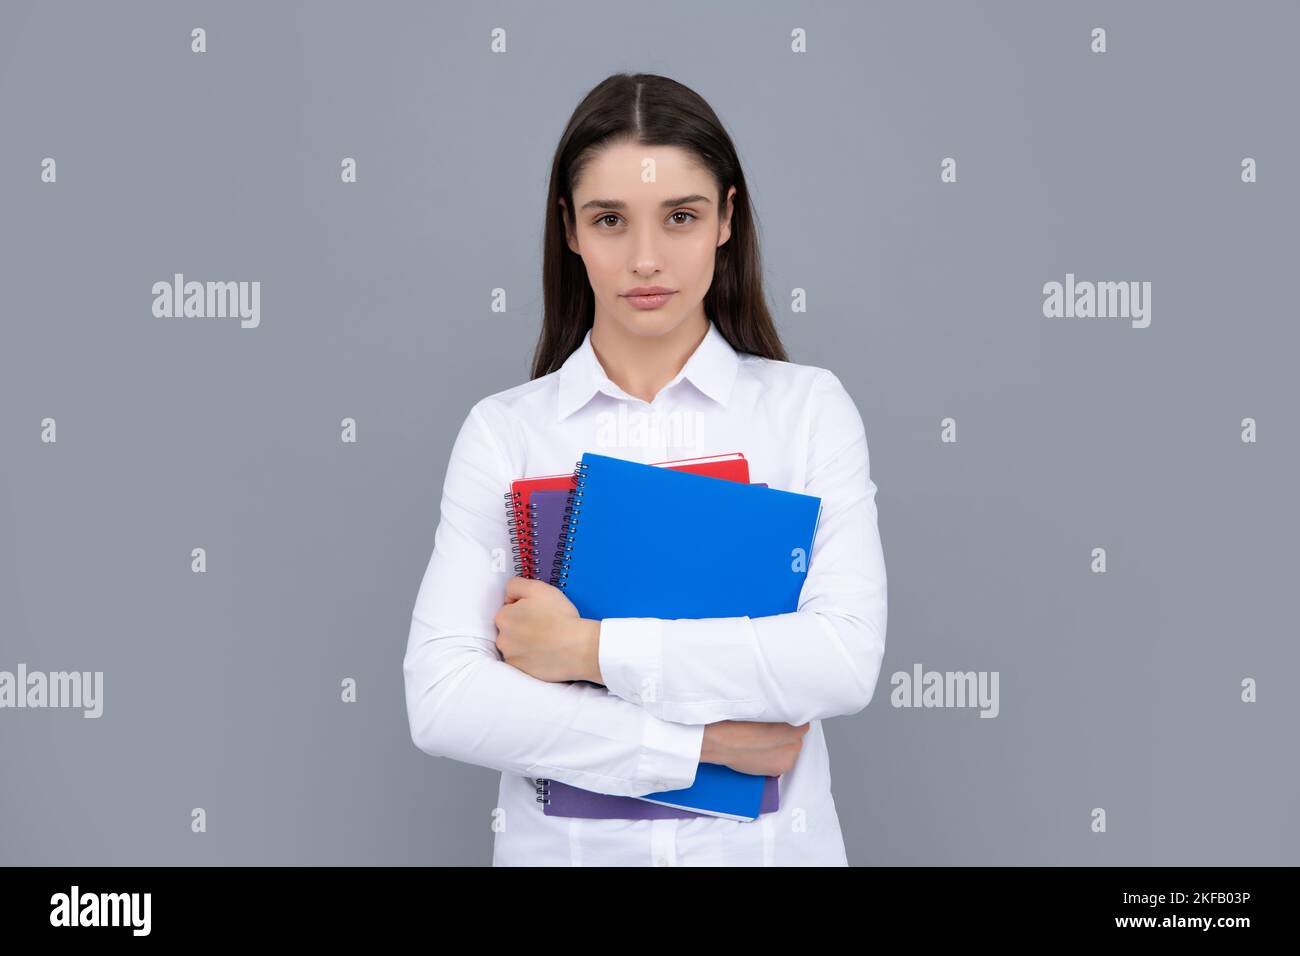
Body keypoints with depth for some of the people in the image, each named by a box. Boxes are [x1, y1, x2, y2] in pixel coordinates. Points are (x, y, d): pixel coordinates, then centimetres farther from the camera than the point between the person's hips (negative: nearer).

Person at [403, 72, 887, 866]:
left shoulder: (811, 407, -4)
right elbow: (441, 700, -13)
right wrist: (701, 743, -17)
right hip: (563, 840, 0)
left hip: (767, 840, 0)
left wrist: (588, 648, -17)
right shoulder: (501, 430, -4)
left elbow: (847, 660, -16)